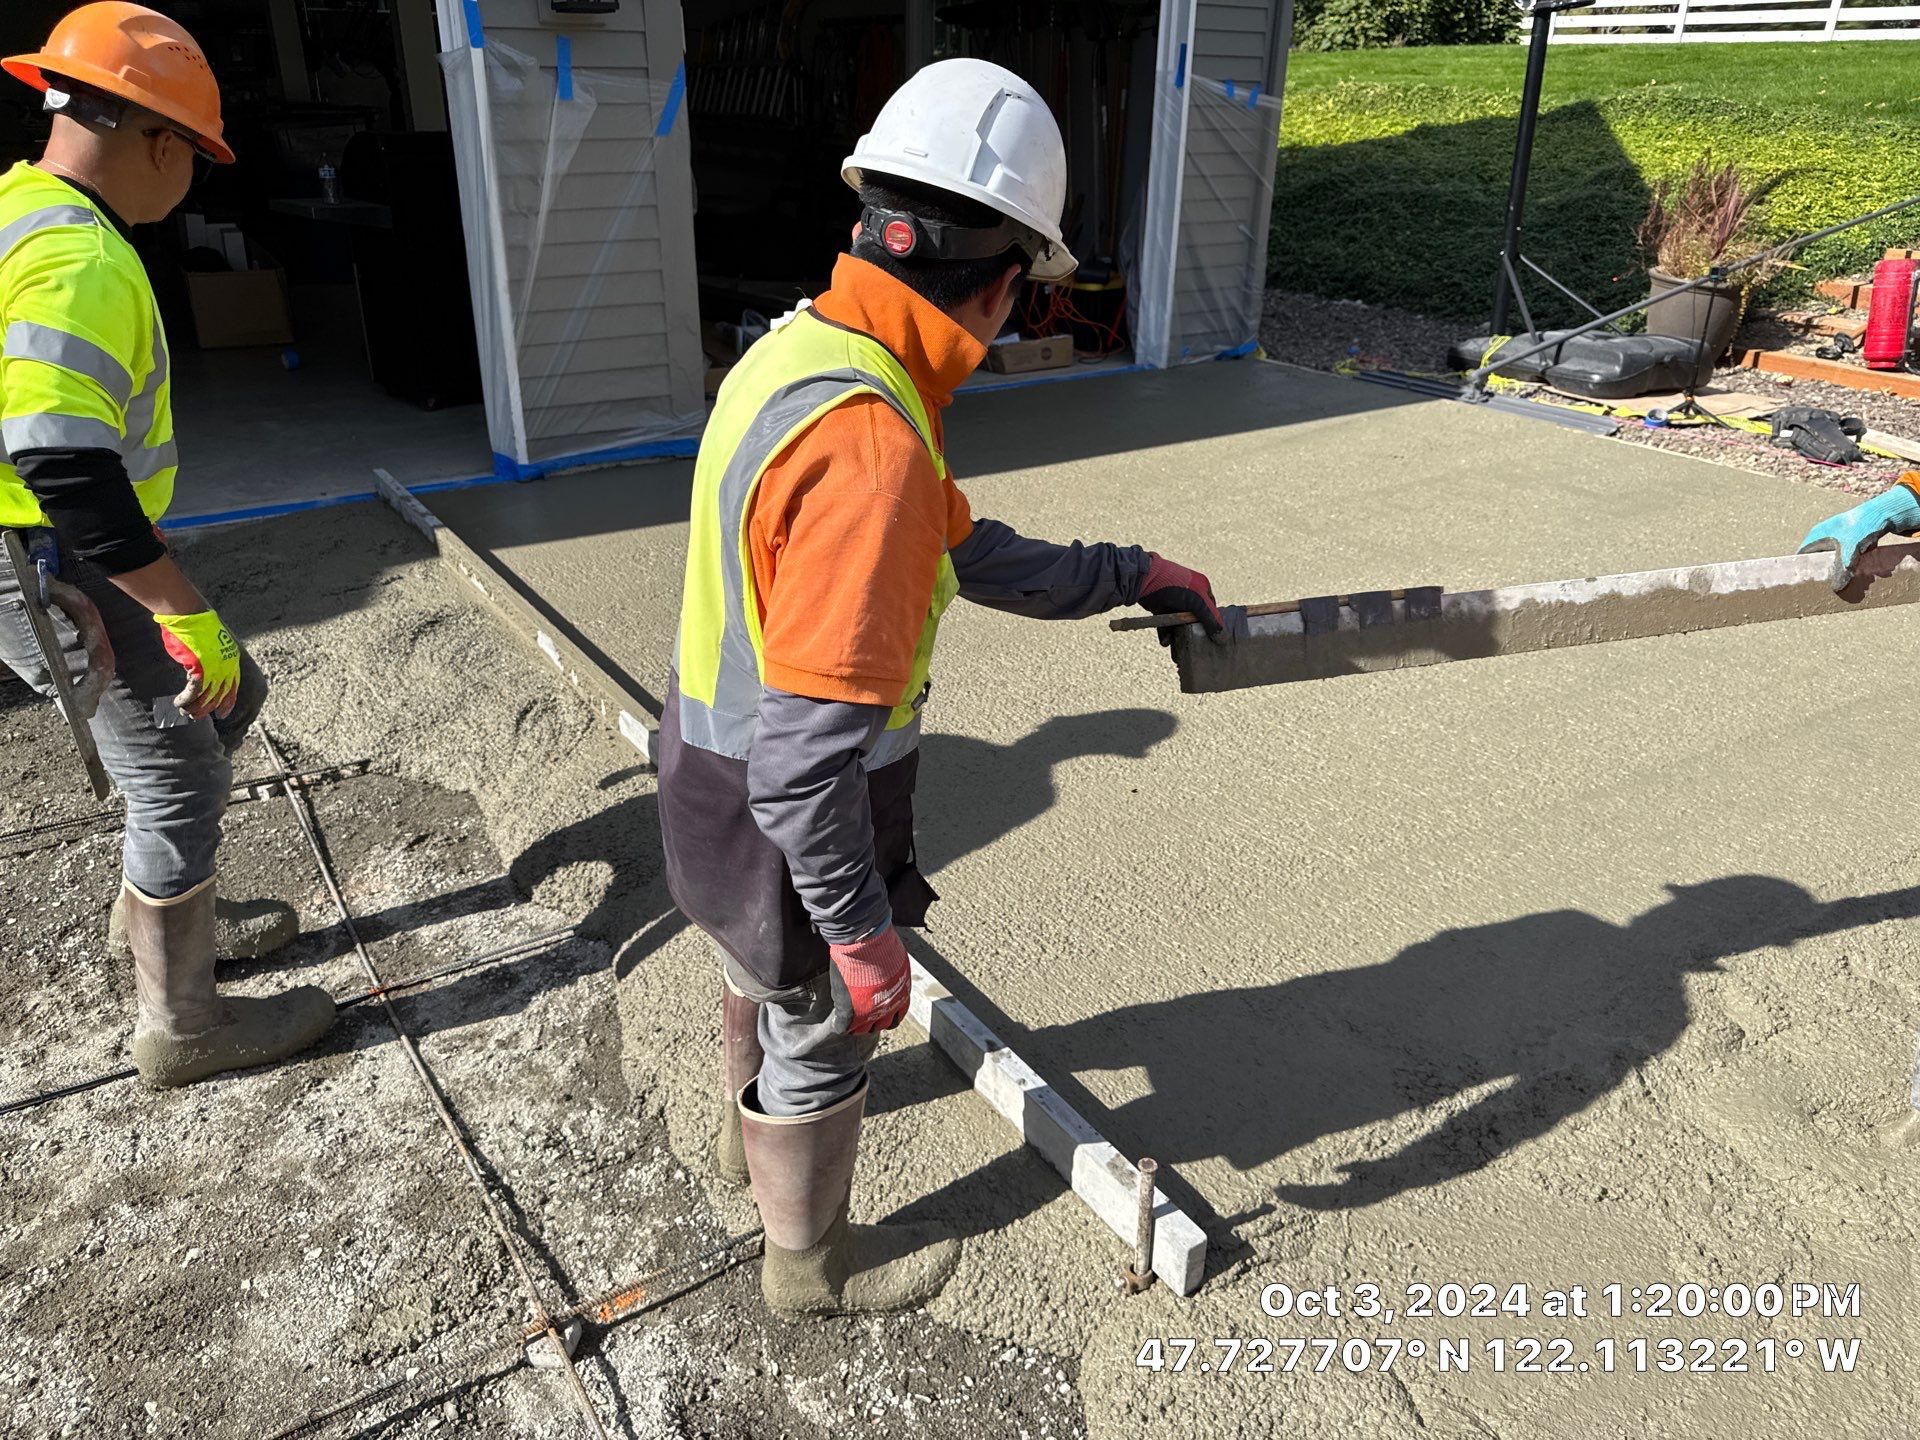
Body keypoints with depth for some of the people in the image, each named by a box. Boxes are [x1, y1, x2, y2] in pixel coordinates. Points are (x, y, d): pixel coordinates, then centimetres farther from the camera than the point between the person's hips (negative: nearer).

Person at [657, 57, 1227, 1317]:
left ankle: (754, 1132, 63)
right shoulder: (869, 444, -34)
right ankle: (814, 1262, 45)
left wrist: (1129, 575, 11)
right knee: (826, 1031, 17)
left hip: (719, 757, 9)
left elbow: (966, 550, 6)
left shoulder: (802, 347, -3)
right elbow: (807, 749, -34)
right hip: (788, 816, -9)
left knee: (766, 970, 33)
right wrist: (863, 927, -22)